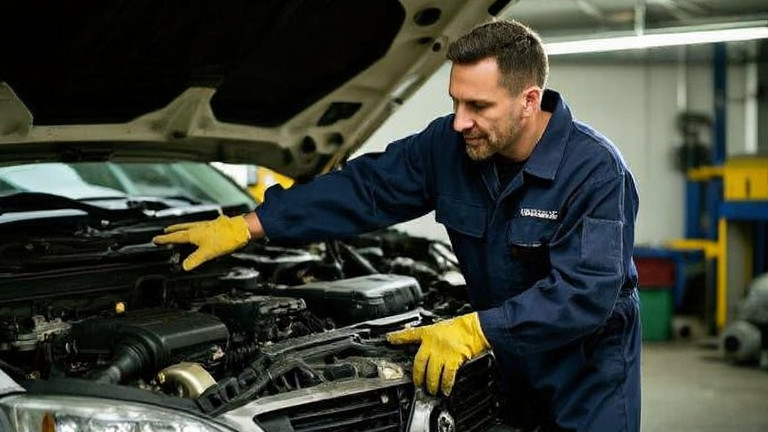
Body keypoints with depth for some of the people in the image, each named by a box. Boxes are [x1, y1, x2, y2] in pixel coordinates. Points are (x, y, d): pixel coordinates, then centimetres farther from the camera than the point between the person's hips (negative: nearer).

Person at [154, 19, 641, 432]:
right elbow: (365, 188, -6)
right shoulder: (450, 145, -9)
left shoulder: (595, 171, -25)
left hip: (587, 372, -4)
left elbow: (586, 293, -32)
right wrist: (245, 226, -10)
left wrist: (475, 331, -38)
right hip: (509, 362, 5)